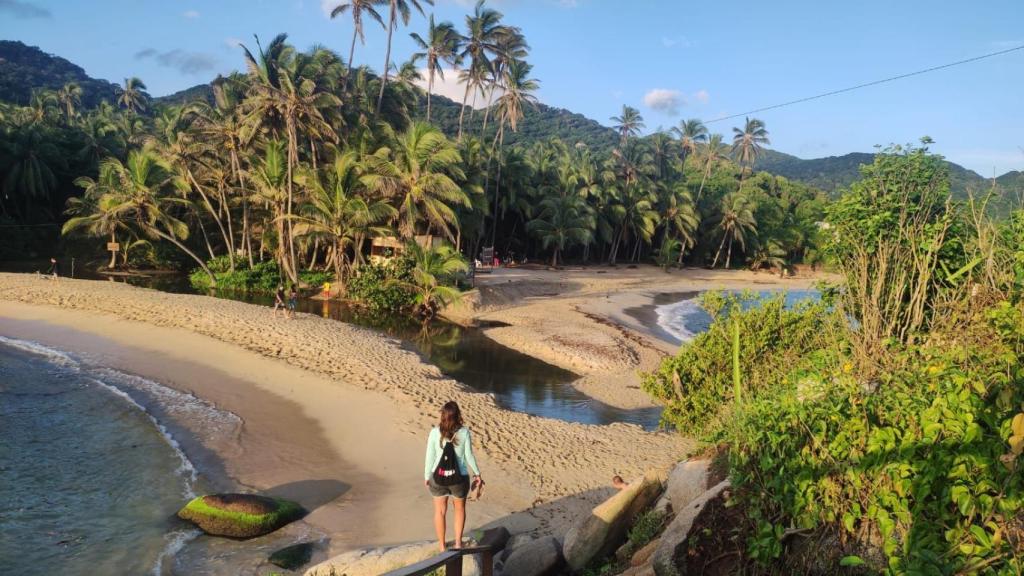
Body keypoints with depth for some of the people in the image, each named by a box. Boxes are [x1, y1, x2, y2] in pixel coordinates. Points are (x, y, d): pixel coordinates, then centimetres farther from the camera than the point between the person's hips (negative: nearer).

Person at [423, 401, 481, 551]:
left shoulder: (434, 432, -10)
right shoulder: (464, 432, -12)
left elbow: (430, 457, -5)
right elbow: (469, 456, -7)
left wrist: (426, 476, 8)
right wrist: (477, 474, 7)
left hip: (438, 477, 0)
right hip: (459, 478, 0)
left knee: (440, 511, 17)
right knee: (459, 508, 22)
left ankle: (442, 545, 27)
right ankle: (458, 542, 21)